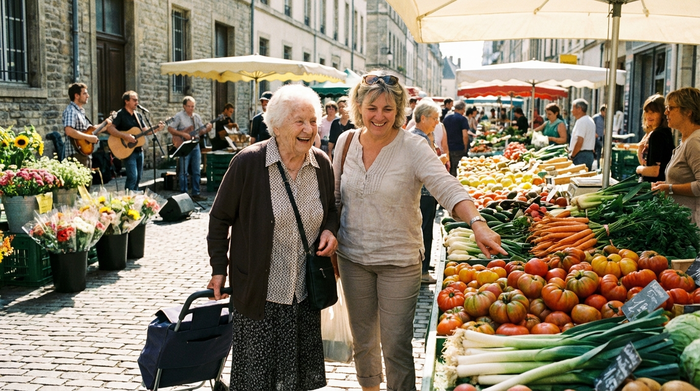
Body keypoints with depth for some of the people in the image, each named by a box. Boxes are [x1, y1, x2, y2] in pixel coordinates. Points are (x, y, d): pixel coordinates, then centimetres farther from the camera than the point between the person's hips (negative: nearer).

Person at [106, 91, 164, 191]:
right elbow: (110, 128, -20)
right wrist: (125, 136, -27)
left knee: (138, 177, 11)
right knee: (133, 177, -16)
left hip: (139, 150, 8)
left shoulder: (138, 115, 14)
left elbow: (145, 131, 16)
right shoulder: (120, 115, -9)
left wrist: (157, 128, 0)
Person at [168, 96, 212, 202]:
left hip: (195, 146, 6)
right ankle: (184, 194, 5)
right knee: (183, 172, -2)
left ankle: (196, 193, 15)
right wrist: (183, 134, -20)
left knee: (197, 171, 8)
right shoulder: (179, 116, -6)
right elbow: (170, 128, -12)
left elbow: (201, 131, 15)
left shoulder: (196, 117, 13)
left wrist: (207, 128, -6)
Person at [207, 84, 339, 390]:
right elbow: (220, 218, -4)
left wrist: (330, 230, -4)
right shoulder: (248, 162, -14)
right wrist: (219, 269, -3)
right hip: (259, 291, -4)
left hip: (305, 290, 4)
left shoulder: (322, 163, 0)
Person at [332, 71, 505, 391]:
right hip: (352, 256, 4)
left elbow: (447, 188, -27)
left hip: (399, 260, -4)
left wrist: (477, 223, -43)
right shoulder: (346, 141, -1)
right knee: (362, 339, 20)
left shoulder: (413, 147, -14)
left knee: (396, 346, 1)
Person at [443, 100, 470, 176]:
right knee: (454, 170, 0)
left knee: (448, 169, 13)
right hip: (458, 149, -5)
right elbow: (465, 135, -16)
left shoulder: (446, 118, 9)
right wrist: (465, 148, -5)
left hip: (447, 148, 5)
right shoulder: (463, 119, -8)